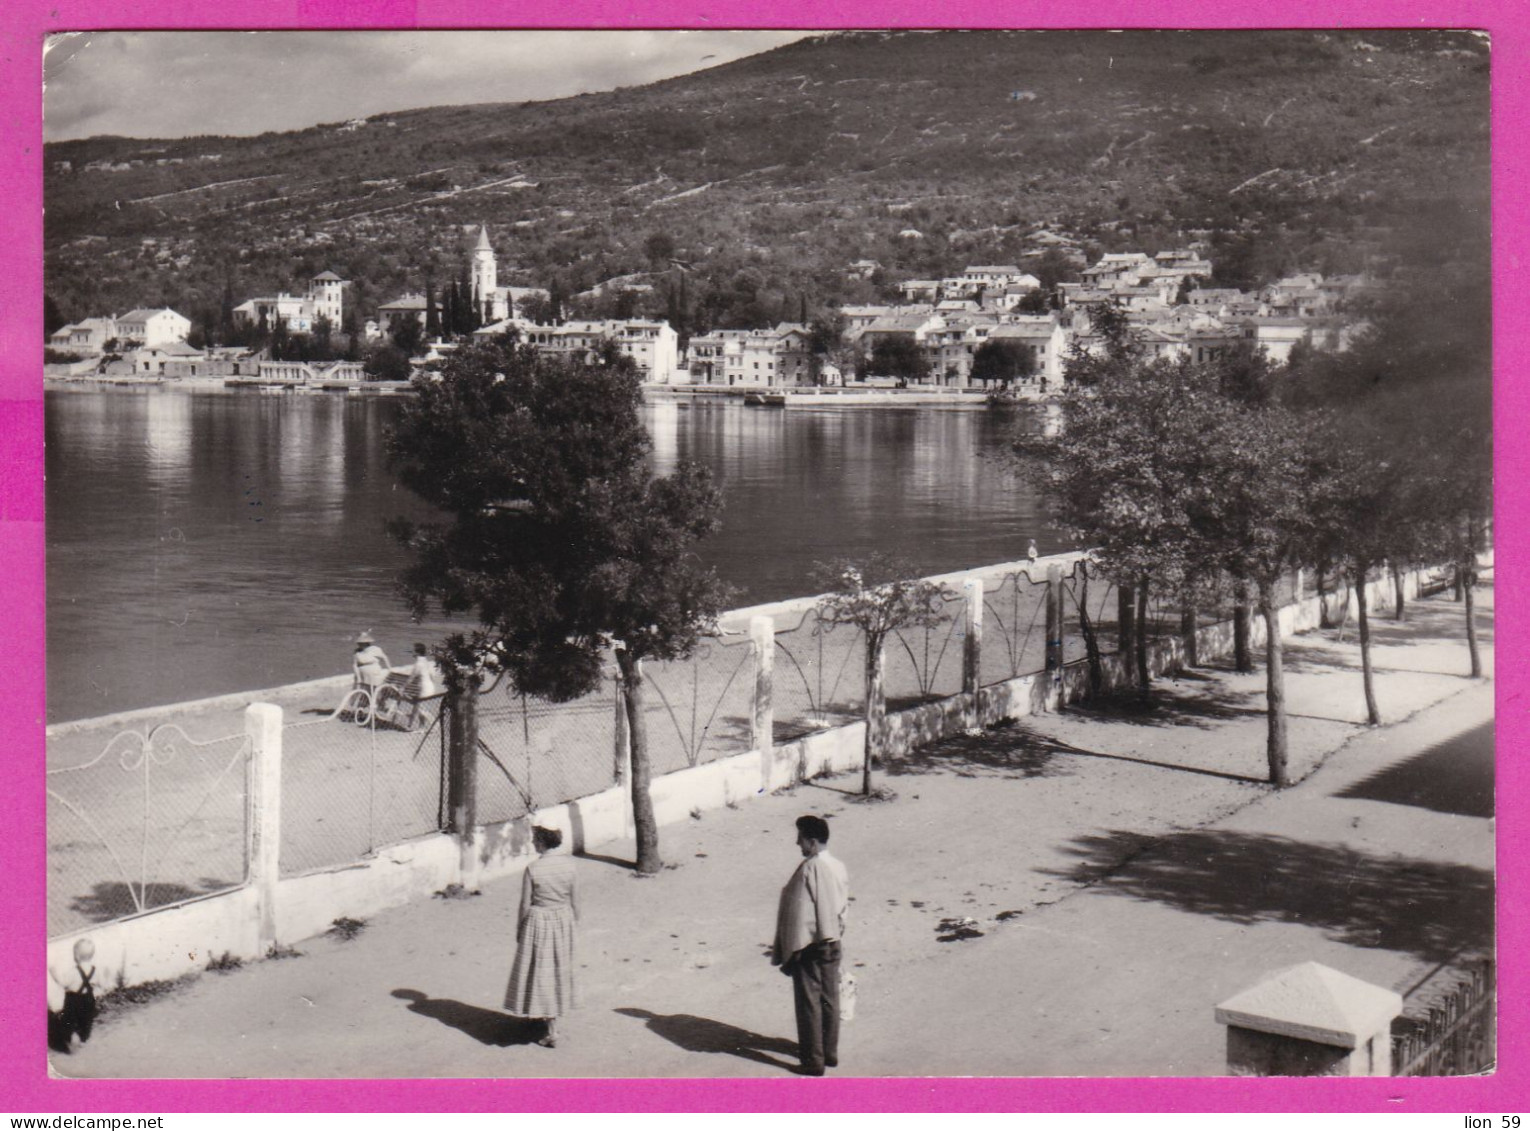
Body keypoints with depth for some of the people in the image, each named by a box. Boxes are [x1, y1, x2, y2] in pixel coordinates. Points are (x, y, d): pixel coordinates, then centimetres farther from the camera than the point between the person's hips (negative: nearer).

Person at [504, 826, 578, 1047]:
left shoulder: (532, 869, -19)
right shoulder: (568, 864, -7)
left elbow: (525, 904, -12)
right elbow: (574, 898, 2)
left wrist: (519, 930, 1)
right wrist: (574, 920, 17)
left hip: (538, 922, -4)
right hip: (563, 920, 4)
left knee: (542, 973, 5)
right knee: (559, 969, 22)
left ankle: (552, 1032, 6)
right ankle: (550, 1015, 40)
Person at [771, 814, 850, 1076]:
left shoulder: (809, 869, -21)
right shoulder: (839, 868, 1)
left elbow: (799, 913, -20)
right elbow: (844, 907, 9)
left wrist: (790, 950, -14)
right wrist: (836, 935, 18)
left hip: (809, 946, -7)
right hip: (833, 944, 7)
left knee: (809, 1003, 2)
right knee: (830, 998, 16)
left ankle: (813, 1061, 8)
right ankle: (830, 1053, 27)